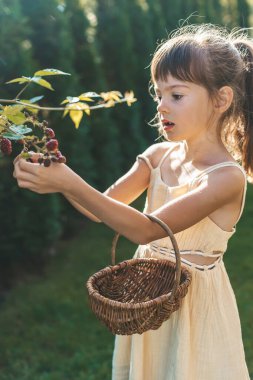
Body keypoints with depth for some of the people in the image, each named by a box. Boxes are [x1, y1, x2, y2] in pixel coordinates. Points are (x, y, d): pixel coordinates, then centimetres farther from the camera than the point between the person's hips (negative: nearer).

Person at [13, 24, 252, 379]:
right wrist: (58, 180, -23)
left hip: (192, 302, -6)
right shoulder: (158, 155, -3)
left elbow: (145, 229, -30)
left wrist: (70, 182, -35)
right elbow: (104, 209, -6)